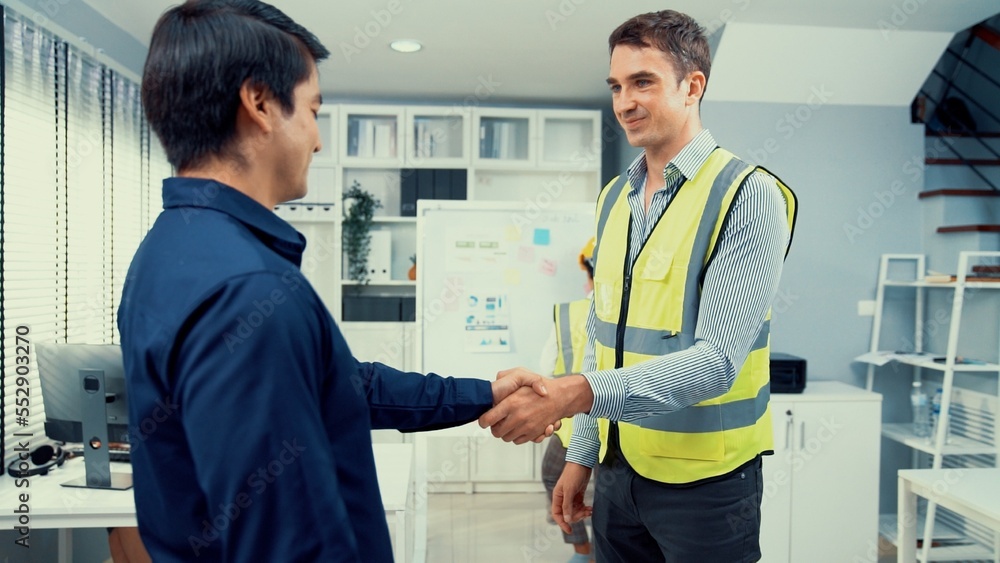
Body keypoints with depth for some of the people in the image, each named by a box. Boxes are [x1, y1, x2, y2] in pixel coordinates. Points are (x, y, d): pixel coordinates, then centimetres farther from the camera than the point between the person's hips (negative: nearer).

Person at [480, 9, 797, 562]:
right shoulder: (614, 198, 6)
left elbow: (717, 360, -22)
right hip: (619, 469, 6)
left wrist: (578, 393, -34)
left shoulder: (749, 195, -13)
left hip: (703, 479, -5)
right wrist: (580, 454, 11)